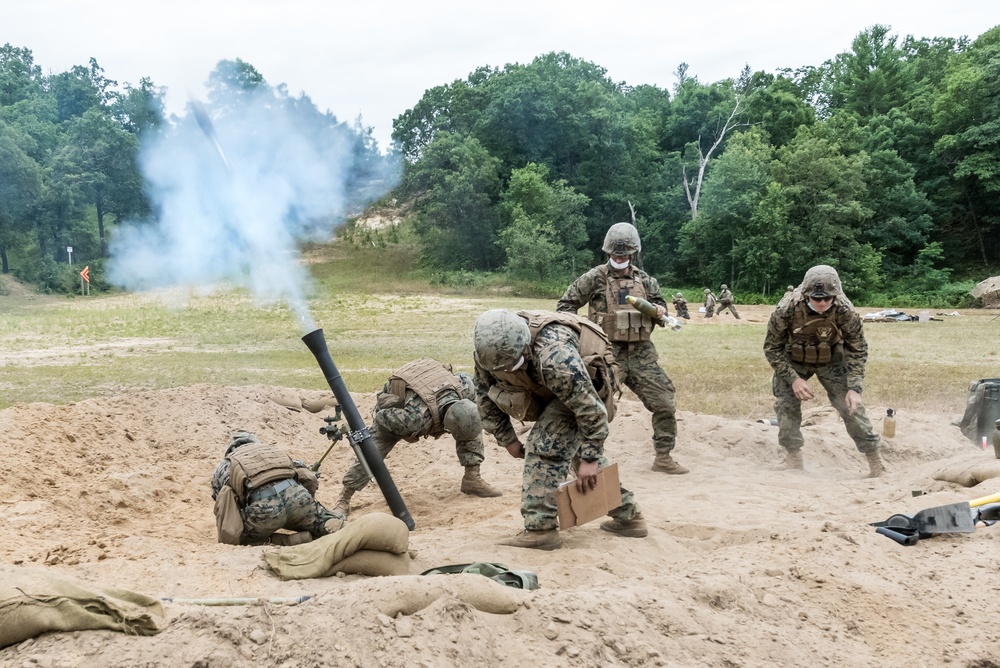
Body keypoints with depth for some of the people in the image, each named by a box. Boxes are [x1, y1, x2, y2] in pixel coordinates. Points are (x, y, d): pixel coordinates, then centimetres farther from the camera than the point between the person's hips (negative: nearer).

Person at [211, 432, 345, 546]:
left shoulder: (223, 466, 32)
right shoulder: (272, 449, 36)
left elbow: (224, 507, 31)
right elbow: (310, 479, 28)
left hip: (262, 506, -2)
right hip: (297, 495, 3)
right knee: (334, 526, 22)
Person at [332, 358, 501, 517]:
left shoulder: (465, 388, -32)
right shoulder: (415, 418, -48)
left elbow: (464, 378, -6)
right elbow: (382, 417, -31)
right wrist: (406, 436, -16)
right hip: (392, 408, -4)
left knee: (472, 427, -12)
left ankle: (472, 478, 0)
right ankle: (344, 499, 1)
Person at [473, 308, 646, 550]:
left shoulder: (554, 355, -41)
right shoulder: (488, 350, -20)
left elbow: (589, 407, -34)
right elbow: (486, 396, -3)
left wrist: (589, 460, -28)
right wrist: (507, 439, 1)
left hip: (589, 384, -8)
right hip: (556, 391, 8)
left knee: (545, 446, -18)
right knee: (581, 448, 16)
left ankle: (540, 529, -12)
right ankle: (628, 516, 27)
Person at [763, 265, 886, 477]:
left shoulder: (845, 311, -30)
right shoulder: (786, 310, -33)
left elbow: (857, 350, -16)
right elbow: (772, 347, -19)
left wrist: (854, 388, -25)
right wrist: (793, 379, -26)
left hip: (831, 360, 0)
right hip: (795, 360, 1)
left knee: (850, 405, -8)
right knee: (785, 402, -9)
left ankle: (874, 459, 4)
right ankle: (794, 456, 7)